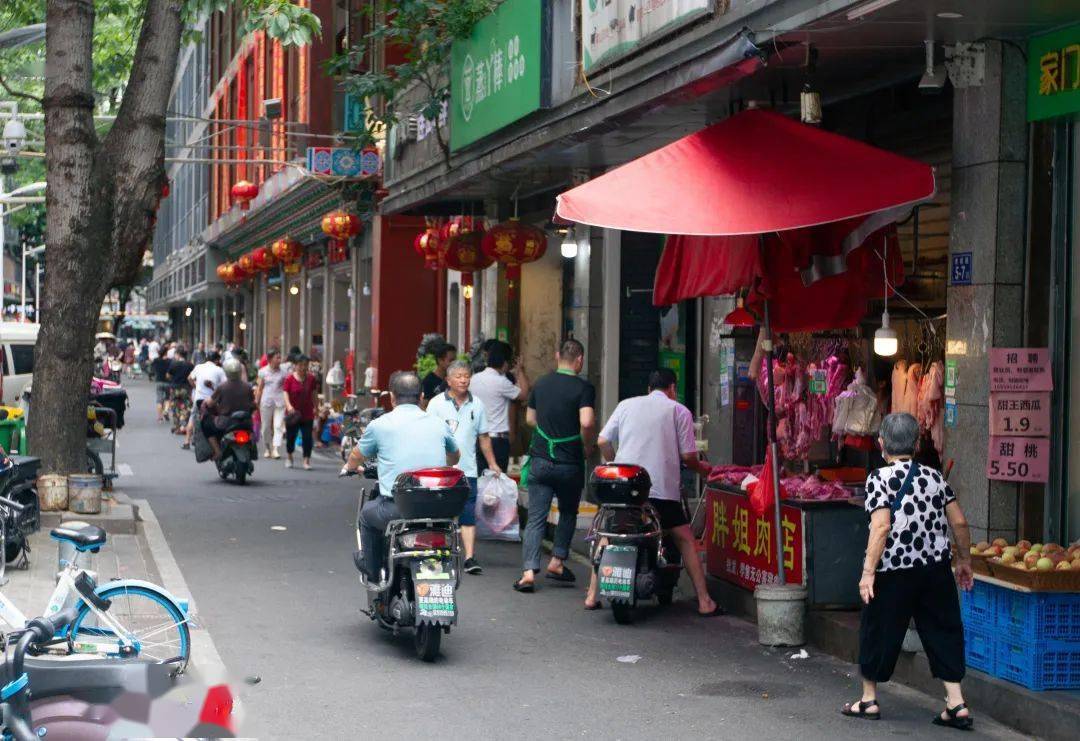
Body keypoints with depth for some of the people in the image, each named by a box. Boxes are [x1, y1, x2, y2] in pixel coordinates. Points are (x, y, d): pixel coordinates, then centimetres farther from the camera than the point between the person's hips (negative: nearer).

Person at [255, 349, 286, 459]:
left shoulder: (283, 372, 5)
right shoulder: (263, 371, 3)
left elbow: (286, 388, 9)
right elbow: (259, 389, 7)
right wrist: (256, 403, 5)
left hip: (279, 402, 0)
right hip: (266, 401, 0)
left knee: (278, 426, -12)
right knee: (266, 427, 6)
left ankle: (276, 449, -17)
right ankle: (268, 449, 21)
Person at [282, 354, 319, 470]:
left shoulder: (311, 378, 2)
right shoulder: (289, 379, -6)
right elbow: (285, 393, -13)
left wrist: (315, 407, 13)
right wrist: (288, 406, -29)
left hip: (307, 414, 1)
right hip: (293, 414, -1)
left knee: (307, 437, -5)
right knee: (290, 437, 11)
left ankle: (307, 460, -1)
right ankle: (289, 457, 33)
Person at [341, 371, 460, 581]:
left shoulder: (380, 425, 1)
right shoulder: (438, 424, 9)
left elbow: (357, 456, 20)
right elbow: (455, 457, 30)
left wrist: (349, 467, 44)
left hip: (397, 508, -3)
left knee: (368, 513, 28)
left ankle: (372, 570, 35)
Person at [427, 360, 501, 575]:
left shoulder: (477, 405, 10)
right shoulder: (437, 404, 1)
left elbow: (483, 437, 17)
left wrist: (492, 464, 14)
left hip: (467, 470, 2)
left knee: (468, 516, -4)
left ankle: (470, 557, -6)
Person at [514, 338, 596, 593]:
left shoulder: (541, 384, 7)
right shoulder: (583, 388, -10)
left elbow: (530, 419, 17)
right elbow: (587, 422, -23)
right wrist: (587, 446, -6)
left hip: (540, 461, 3)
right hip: (570, 464, -3)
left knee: (535, 519, 0)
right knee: (568, 513, 20)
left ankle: (529, 572, -10)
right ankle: (557, 562, 20)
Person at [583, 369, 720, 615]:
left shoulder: (626, 405, 15)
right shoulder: (679, 411, 7)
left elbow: (602, 442, 9)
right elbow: (688, 456, 1)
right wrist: (701, 468, 22)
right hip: (661, 488, -2)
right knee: (685, 540, 6)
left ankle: (592, 596, 12)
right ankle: (704, 602, 3)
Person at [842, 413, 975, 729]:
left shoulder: (880, 478, -9)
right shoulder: (933, 477, 6)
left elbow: (881, 527, -19)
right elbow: (959, 522, 6)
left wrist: (868, 570, -18)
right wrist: (964, 560, 19)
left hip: (894, 572, -4)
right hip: (936, 569, 4)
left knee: (878, 631, 11)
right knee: (942, 631, 10)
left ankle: (869, 700, 23)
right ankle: (956, 704, 4)